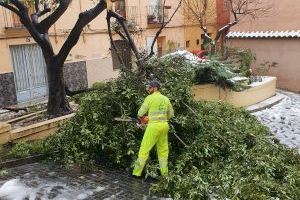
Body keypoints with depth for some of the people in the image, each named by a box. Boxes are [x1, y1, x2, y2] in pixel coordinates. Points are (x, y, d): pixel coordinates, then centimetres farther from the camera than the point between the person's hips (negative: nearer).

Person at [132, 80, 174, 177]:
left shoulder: (150, 97, -6)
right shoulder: (166, 99, 10)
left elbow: (141, 113, -3)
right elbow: (171, 114, 17)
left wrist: (141, 117, 18)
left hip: (154, 126, -6)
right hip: (164, 125, 6)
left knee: (144, 149, -1)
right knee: (163, 150, 15)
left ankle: (137, 173, 2)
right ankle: (165, 173, 20)